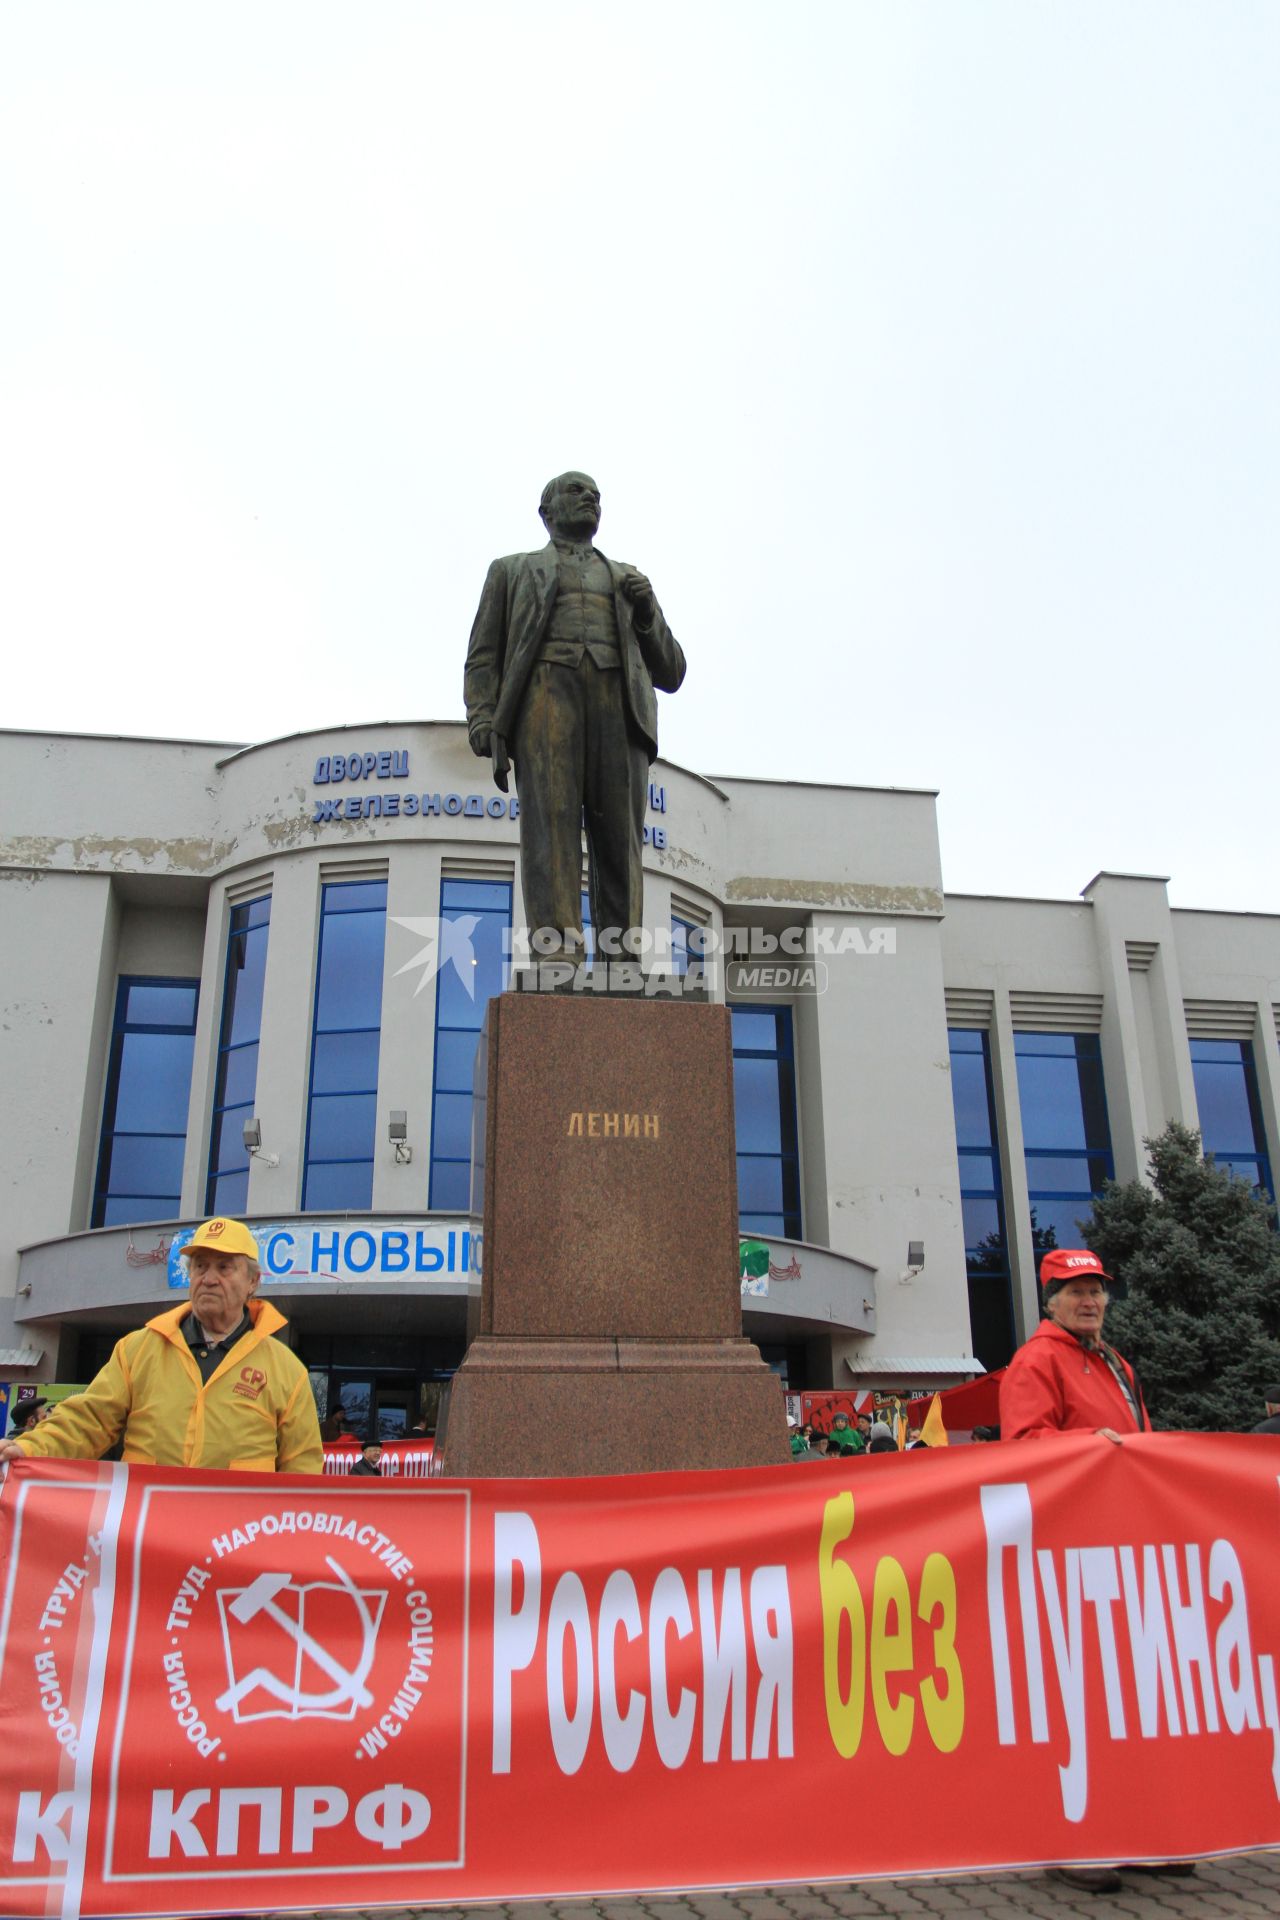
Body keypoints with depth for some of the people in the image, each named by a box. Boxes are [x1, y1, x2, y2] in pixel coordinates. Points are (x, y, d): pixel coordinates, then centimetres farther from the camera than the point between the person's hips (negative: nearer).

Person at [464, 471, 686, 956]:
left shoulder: (628, 582, 34)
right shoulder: (512, 571, 28)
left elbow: (669, 673, 26)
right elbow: (484, 659, 14)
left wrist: (646, 612, 7)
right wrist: (481, 719, -7)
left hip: (616, 702, 2)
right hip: (545, 693, -2)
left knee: (618, 839, -15)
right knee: (550, 827, -21)